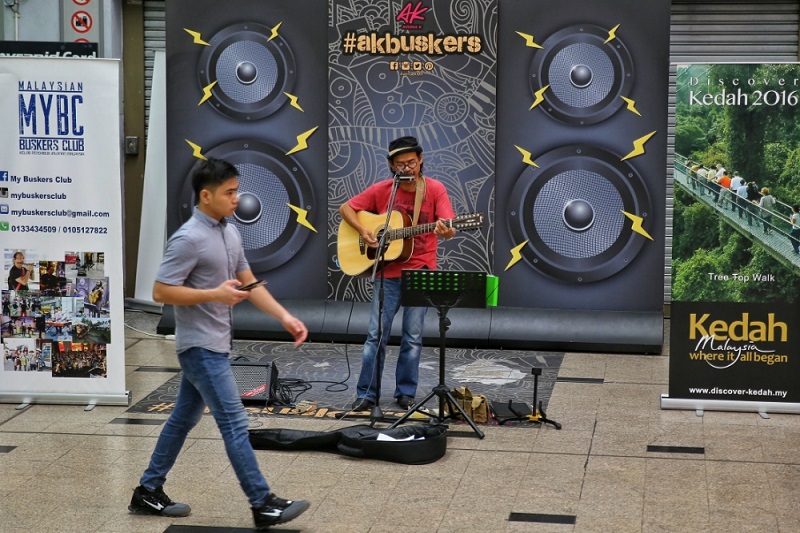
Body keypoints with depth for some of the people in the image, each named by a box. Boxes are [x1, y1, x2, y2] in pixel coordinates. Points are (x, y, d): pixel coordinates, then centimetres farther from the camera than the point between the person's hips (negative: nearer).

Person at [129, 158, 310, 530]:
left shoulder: (230, 232, 9)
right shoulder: (189, 239, -19)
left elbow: (249, 282, 14)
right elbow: (161, 292, -19)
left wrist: (285, 317, 4)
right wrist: (215, 294, -22)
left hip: (215, 344, 9)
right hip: (201, 346, -9)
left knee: (184, 418, 16)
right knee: (234, 423, -7)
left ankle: (148, 491, 27)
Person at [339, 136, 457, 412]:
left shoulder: (434, 189, -3)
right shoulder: (381, 190, 0)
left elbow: (449, 228, -11)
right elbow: (346, 208, 7)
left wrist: (445, 231, -36)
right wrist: (362, 231, -10)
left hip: (420, 274, 0)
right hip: (387, 273, 0)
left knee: (413, 337, 5)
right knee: (377, 334, 1)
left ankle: (406, 392, 17)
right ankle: (367, 393, 8)